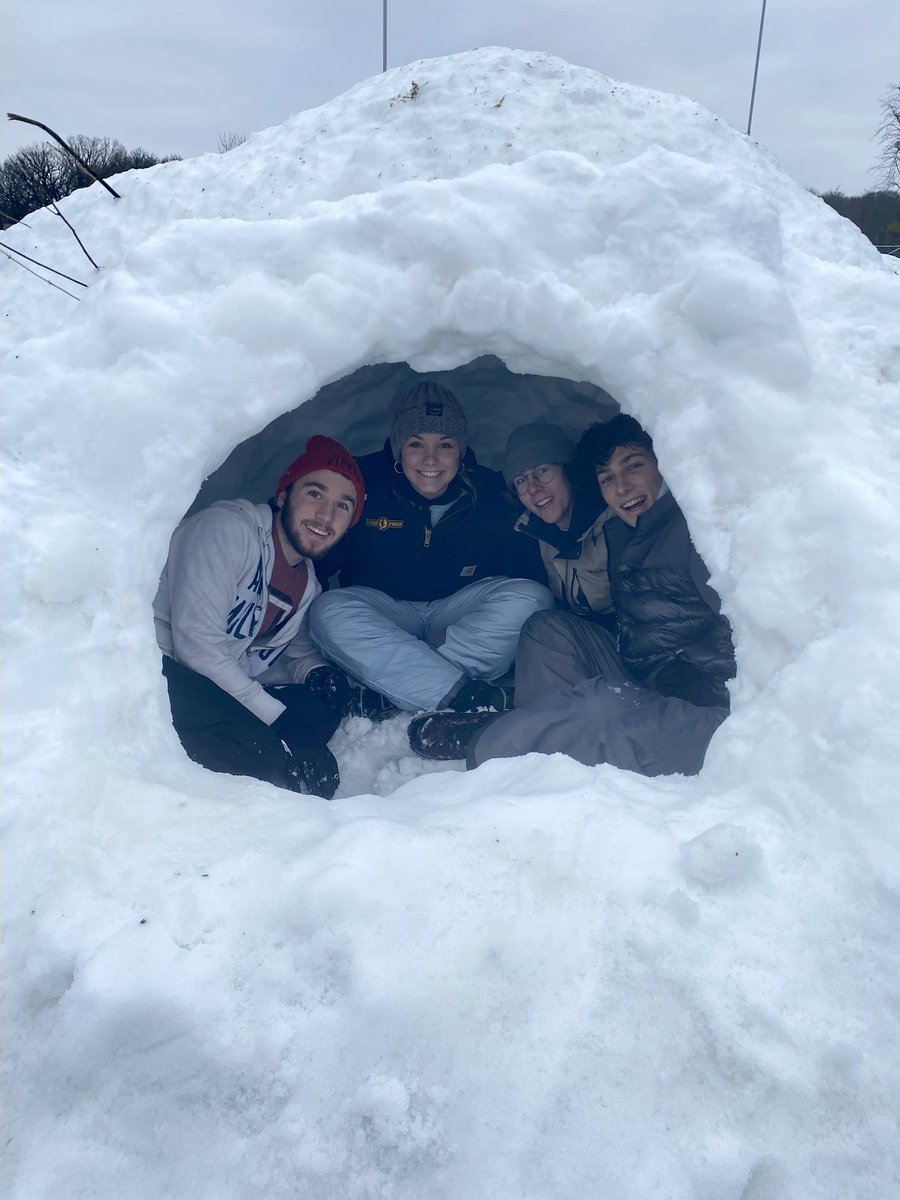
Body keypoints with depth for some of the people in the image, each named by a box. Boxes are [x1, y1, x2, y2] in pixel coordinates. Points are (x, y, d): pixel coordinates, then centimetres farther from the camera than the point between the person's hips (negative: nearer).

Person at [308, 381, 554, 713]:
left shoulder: (488, 495, -3)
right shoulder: (365, 483, -7)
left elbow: (527, 571, -2)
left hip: (458, 617, 1)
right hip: (384, 617, -1)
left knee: (531, 598, -25)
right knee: (329, 612, -30)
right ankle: (462, 697, -36)